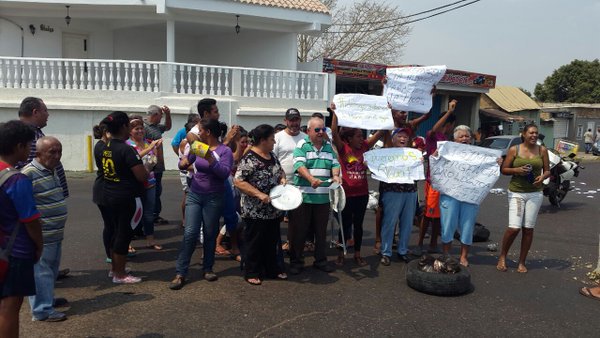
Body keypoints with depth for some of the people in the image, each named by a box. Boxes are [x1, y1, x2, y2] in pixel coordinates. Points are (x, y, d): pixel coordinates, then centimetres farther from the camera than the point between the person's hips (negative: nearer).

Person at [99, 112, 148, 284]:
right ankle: (120, 274, 13)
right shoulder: (126, 149, -20)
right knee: (125, 233, 3)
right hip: (127, 197, -8)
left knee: (116, 230, 20)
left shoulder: (105, 147, 6)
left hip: (109, 194, 8)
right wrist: (148, 173, -2)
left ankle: (114, 268, 33)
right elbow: (142, 176, -24)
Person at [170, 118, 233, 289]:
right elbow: (183, 164, 9)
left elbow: (225, 173, -19)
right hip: (194, 194, 3)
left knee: (210, 234, 8)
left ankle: (208, 268, 25)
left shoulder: (225, 151, -8)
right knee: (190, 233, -5)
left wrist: (210, 159, -29)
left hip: (214, 198, -2)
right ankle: (180, 273, -2)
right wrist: (183, 162, -14)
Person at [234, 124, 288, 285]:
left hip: (273, 210, 8)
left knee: (272, 241, 17)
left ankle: (272, 269, 31)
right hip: (255, 211, -8)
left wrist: (282, 178, 1)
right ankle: (251, 273, 20)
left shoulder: (272, 156, 8)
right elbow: (238, 181, -22)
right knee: (255, 242, 6)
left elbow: (280, 171, 23)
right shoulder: (249, 159, -18)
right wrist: (259, 194, -25)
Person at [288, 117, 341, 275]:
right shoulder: (302, 145, -3)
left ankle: (320, 260, 27)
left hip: (323, 197, 5)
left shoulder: (329, 147, 14)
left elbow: (335, 164, 10)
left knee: (321, 231, 13)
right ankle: (296, 262, 16)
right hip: (303, 196, -4)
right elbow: (299, 165, -16)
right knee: (299, 231, 3)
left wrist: (335, 176, -12)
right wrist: (311, 179, -31)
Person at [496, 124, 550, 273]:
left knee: (528, 228, 4)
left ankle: (522, 262, 17)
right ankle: (502, 257, 13)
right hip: (516, 192, -2)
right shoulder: (514, 150, -1)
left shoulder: (542, 150, 5)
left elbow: (547, 170, 9)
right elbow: (504, 169, 2)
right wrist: (517, 170, -17)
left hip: (535, 193, 2)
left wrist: (542, 177, -13)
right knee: (514, 228, -10)